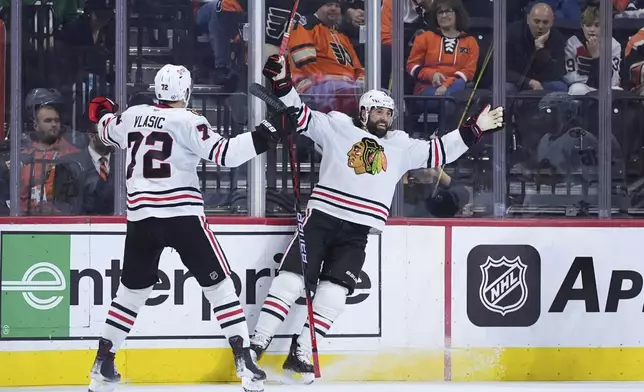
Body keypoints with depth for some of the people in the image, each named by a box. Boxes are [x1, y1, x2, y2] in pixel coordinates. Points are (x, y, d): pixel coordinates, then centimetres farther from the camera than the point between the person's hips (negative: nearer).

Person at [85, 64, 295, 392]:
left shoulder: (132, 116, 9)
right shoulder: (187, 122, -8)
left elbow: (107, 132, 31)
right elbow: (225, 154, -17)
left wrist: (104, 113, 53)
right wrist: (266, 135, -13)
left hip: (141, 218, 5)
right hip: (183, 216, -5)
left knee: (131, 290, 19)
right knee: (219, 285, 2)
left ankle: (103, 364, 19)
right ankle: (244, 361, -7)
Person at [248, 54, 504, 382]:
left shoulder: (401, 145, 15)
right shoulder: (337, 127, 6)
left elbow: (438, 152, 16)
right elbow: (300, 116, 3)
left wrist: (474, 128, 10)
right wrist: (281, 81, -9)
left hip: (357, 233, 3)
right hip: (322, 218, -3)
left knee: (332, 294, -6)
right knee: (292, 278, -9)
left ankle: (300, 354, 0)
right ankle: (257, 343, -5)